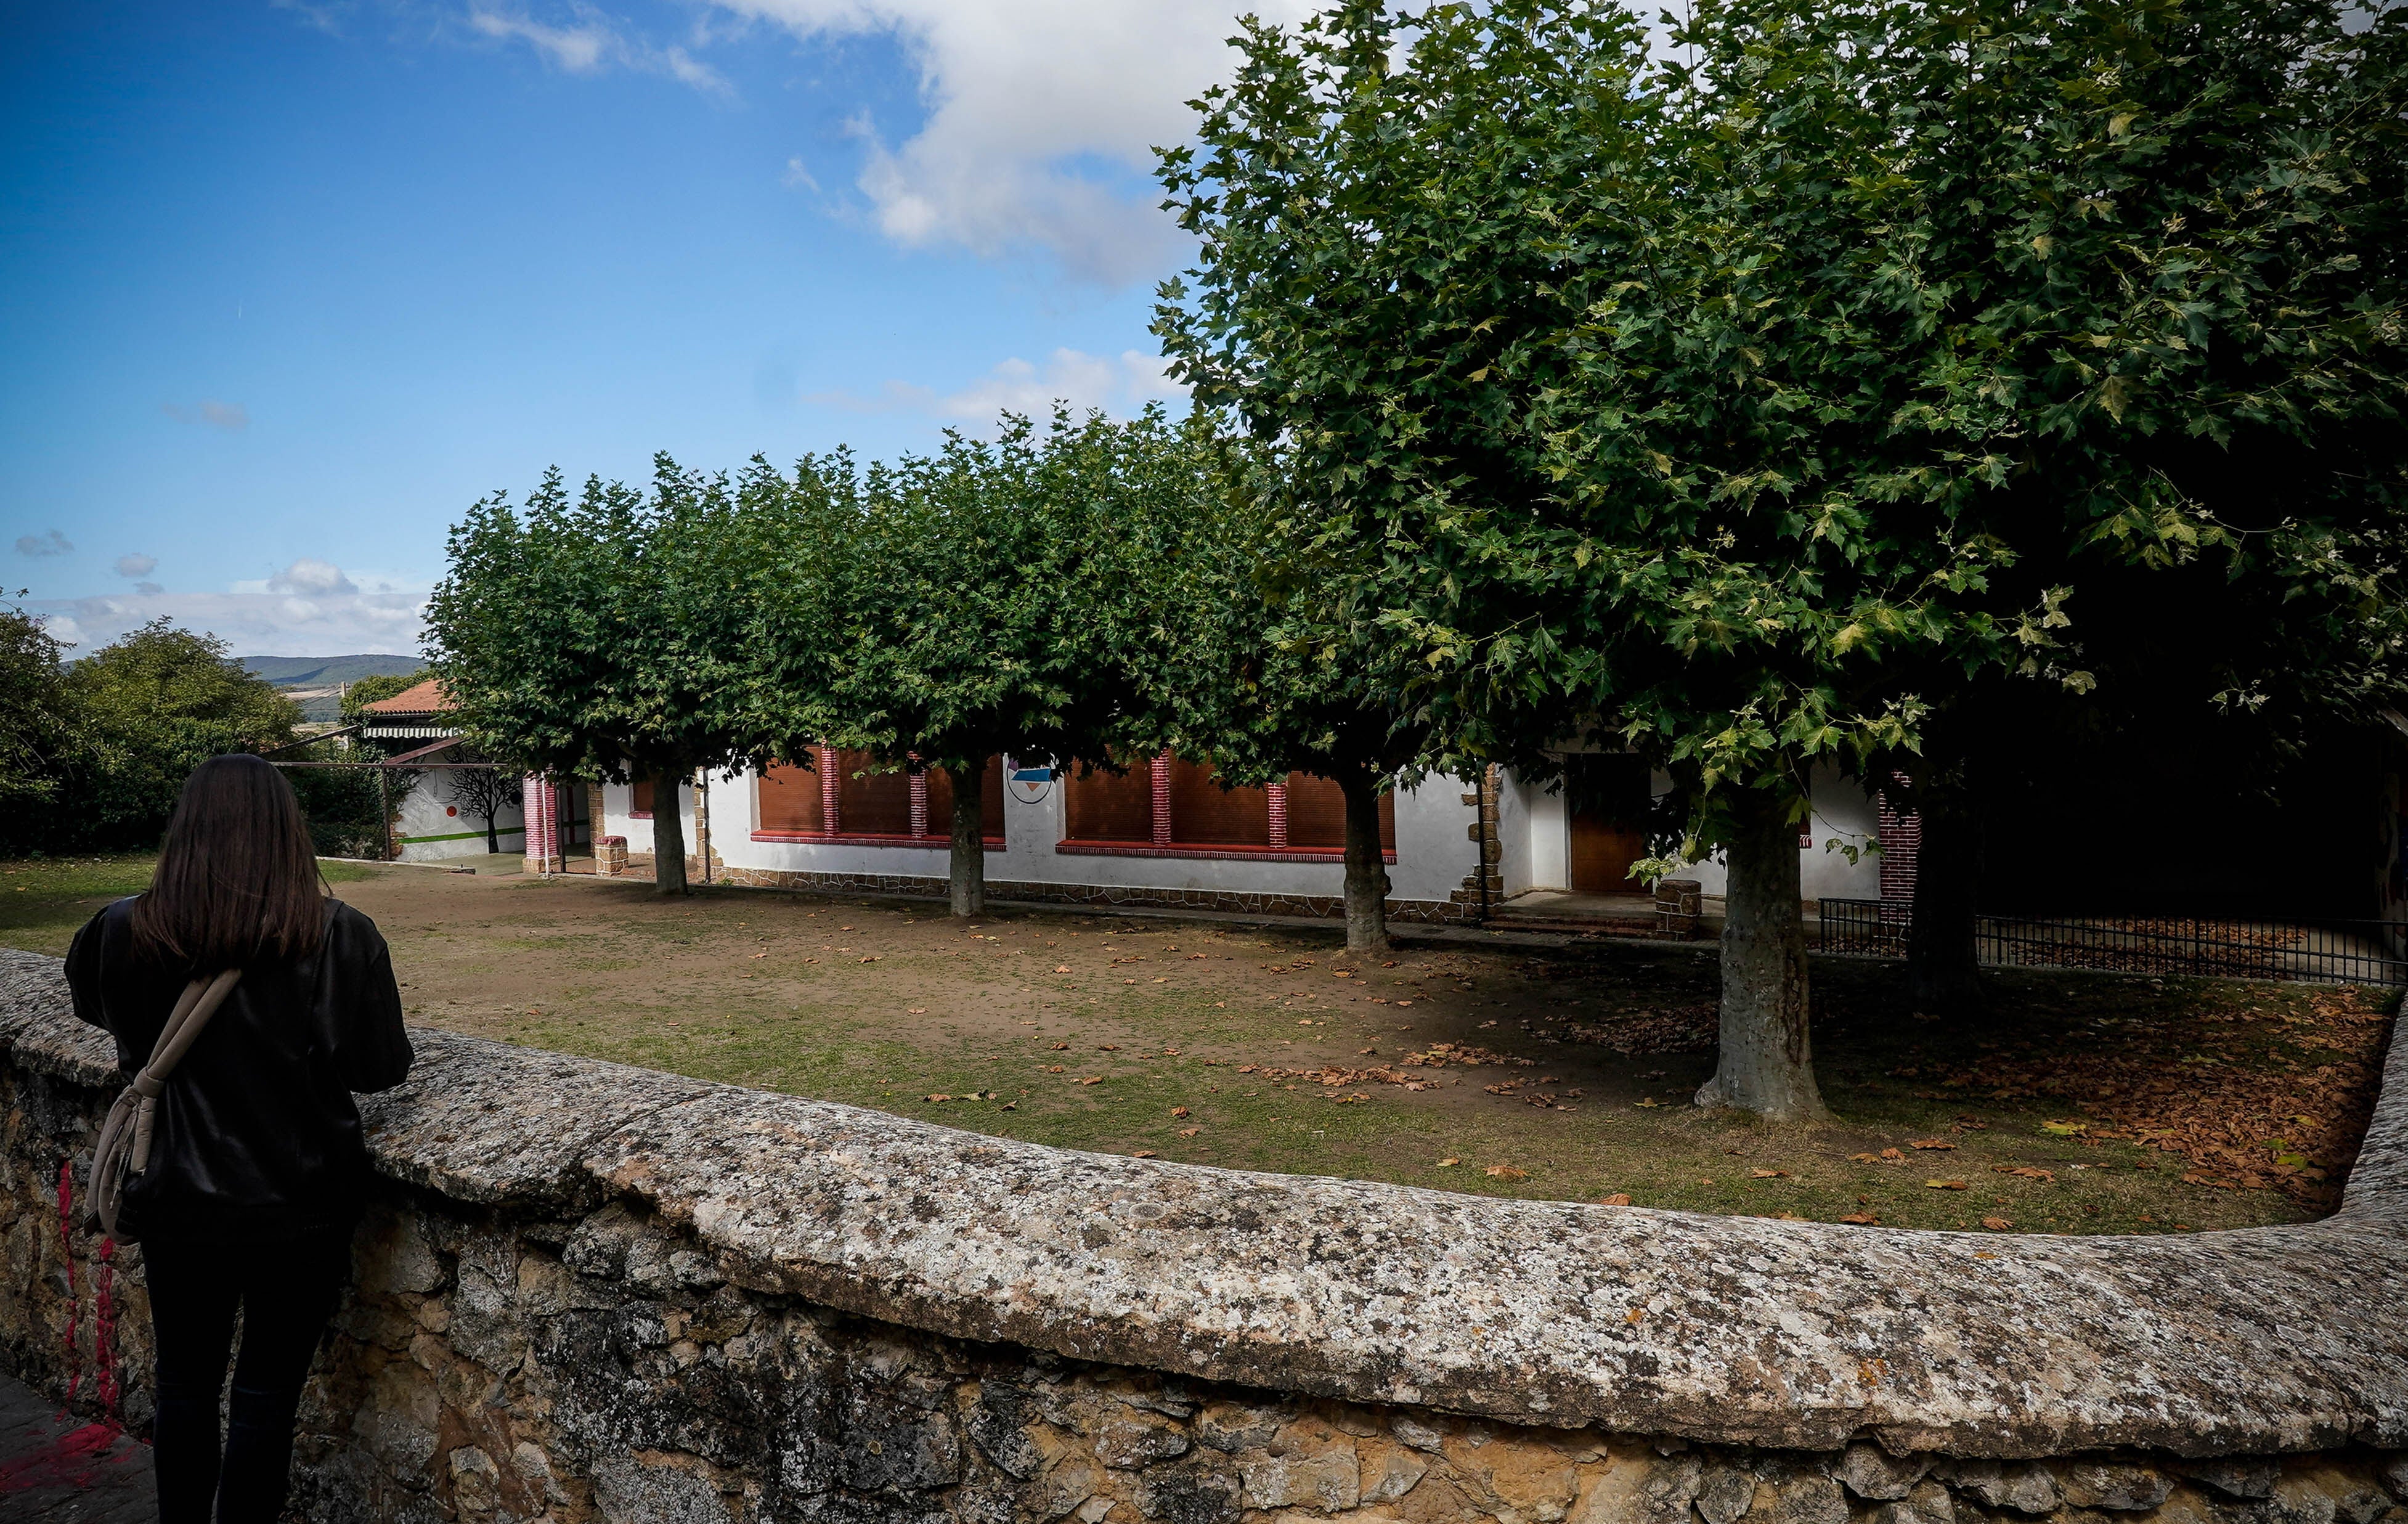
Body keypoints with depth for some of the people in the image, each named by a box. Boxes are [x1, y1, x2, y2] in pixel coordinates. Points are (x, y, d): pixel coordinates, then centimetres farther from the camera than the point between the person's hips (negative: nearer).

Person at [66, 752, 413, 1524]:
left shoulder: (127, 933, -10)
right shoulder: (339, 936, -19)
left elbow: (91, 1001, 13)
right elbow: (381, 1068, -11)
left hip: (180, 1207, 2)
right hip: (300, 1210, -2)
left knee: (186, 1390, 22)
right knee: (265, 1401, 13)